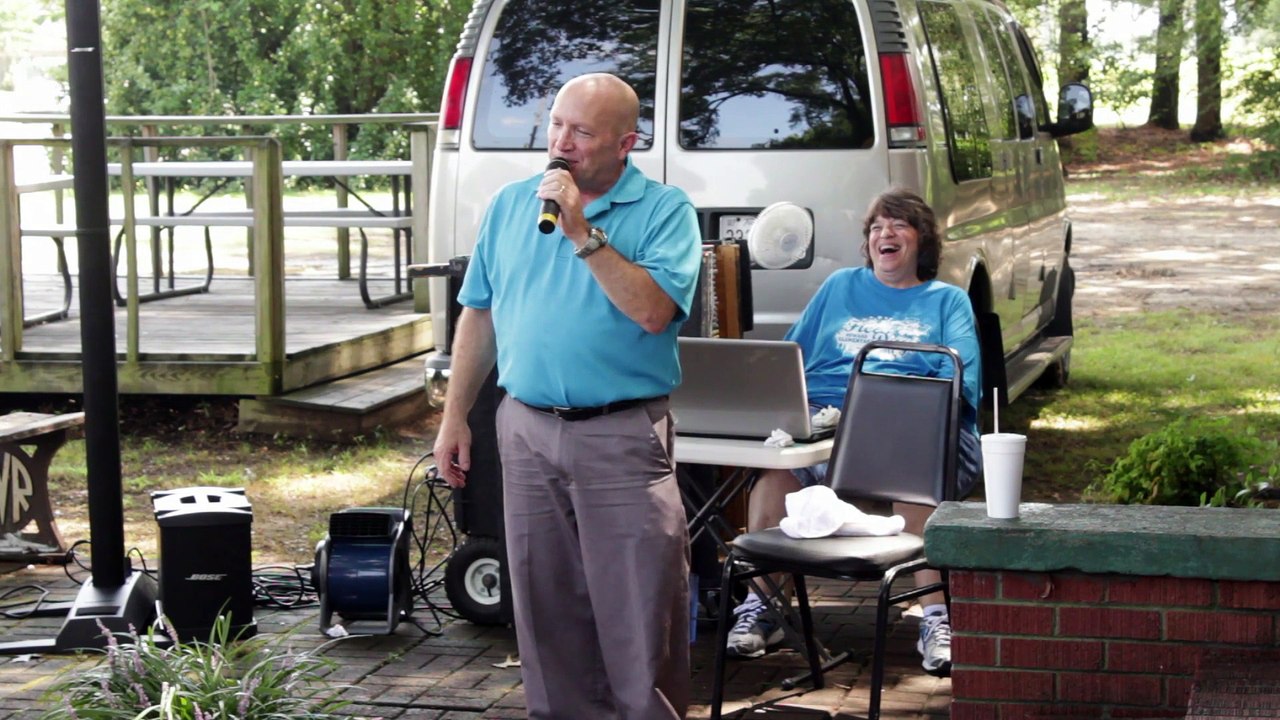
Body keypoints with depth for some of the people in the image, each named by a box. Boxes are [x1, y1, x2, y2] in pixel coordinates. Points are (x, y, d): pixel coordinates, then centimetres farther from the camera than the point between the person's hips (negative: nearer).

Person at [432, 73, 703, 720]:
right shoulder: (509, 204, 10)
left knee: (639, 612, -3)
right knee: (544, 606, 12)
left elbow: (653, 311, -19)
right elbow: (479, 318, 14)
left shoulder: (664, 211, -4)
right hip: (527, 429, 4)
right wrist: (454, 417, 11)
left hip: (624, 436, -4)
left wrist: (584, 234, -20)